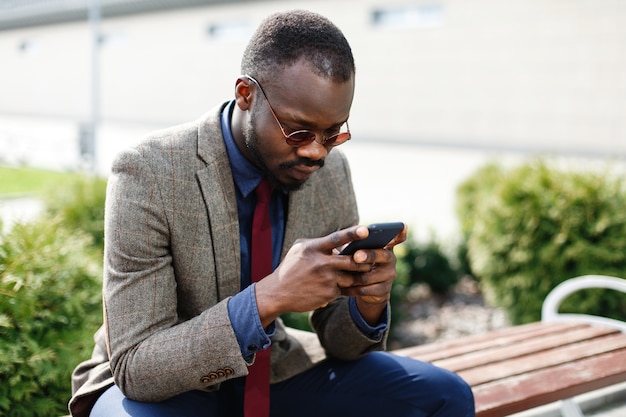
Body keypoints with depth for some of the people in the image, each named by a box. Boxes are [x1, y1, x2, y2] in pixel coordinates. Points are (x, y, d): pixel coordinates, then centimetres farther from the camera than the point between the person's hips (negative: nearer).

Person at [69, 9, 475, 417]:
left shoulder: (332, 172, -8)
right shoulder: (147, 175, -24)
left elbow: (338, 341, 0)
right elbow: (135, 367, -26)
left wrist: (369, 300, -24)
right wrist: (268, 298, -39)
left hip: (272, 368, 4)